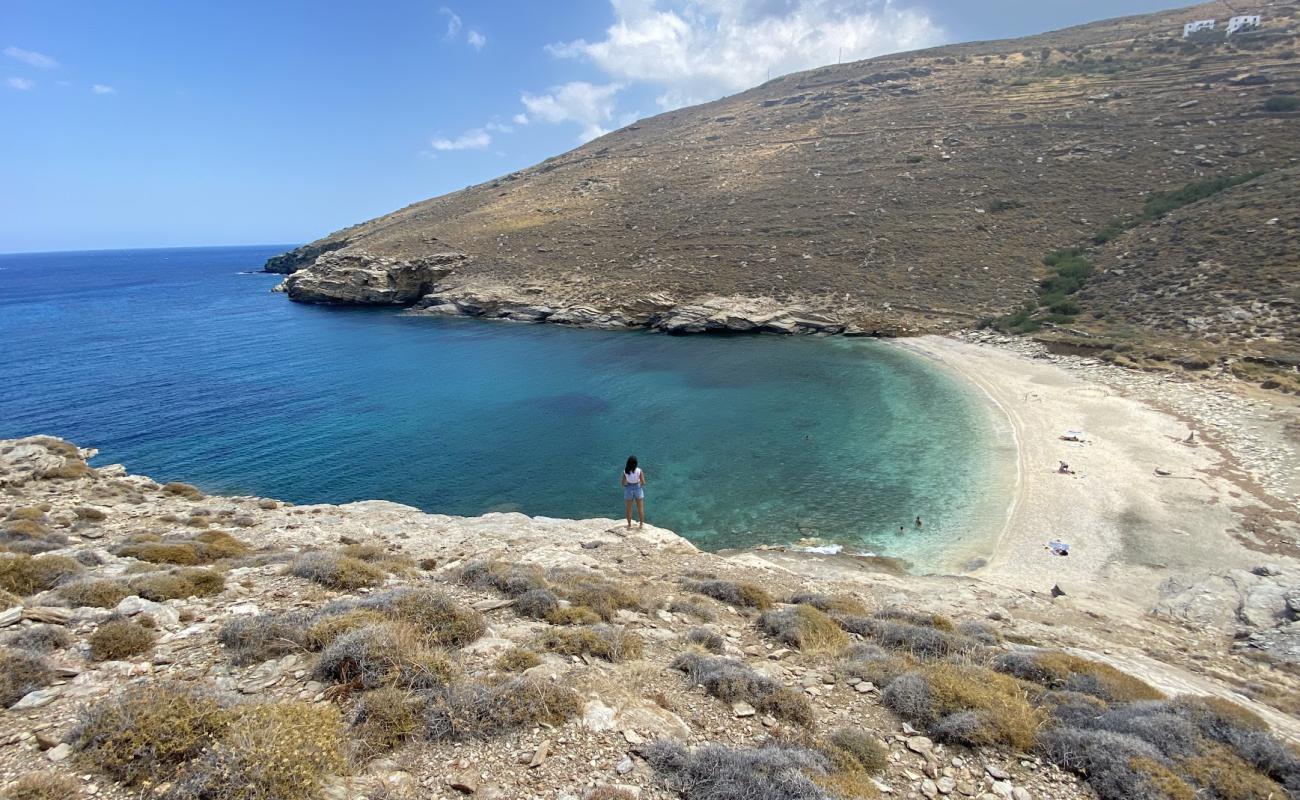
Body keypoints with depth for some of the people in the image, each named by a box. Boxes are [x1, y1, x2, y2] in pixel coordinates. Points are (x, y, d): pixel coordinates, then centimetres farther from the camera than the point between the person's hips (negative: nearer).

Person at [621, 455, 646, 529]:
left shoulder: (625, 471, -15)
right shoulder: (639, 471, -17)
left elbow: (623, 483, -9)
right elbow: (643, 482, -14)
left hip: (629, 489, 0)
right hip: (638, 489, 0)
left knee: (629, 509, 18)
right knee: (640, 508, 18)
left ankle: (629, 524, 30)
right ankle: (641, 524, 30)